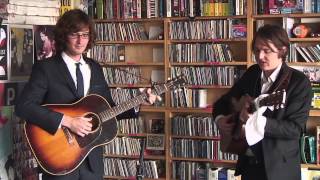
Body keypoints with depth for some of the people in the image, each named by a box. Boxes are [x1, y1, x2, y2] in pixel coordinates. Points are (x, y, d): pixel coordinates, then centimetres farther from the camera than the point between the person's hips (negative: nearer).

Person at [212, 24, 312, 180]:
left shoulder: (299, 82, -13)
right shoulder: (252, 73, 3)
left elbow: (295, 129, -20)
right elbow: (224, 101, 14)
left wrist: (255, 122, -28)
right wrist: (219, 119, -6)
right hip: (248, 161, 5)